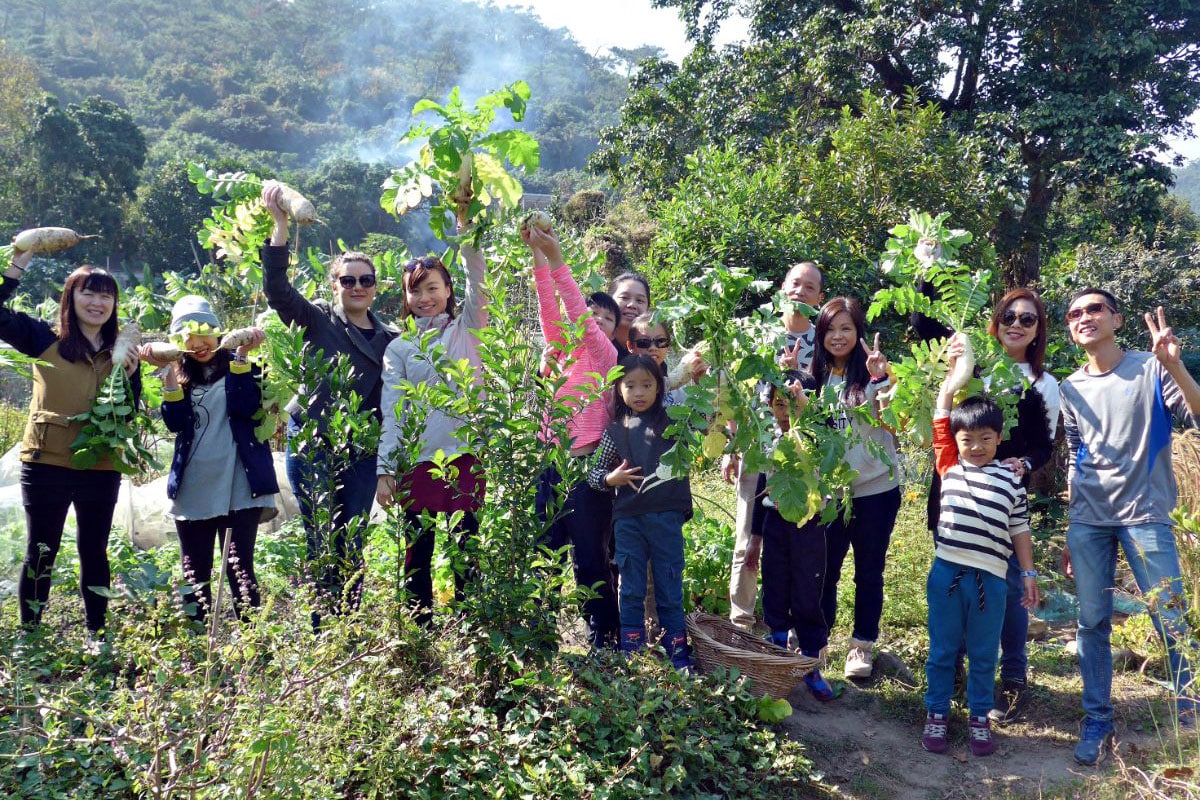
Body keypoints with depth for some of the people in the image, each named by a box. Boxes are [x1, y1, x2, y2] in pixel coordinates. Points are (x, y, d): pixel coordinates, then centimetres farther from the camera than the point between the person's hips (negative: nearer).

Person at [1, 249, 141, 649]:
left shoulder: (122, 353, 6)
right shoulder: (46, 339, 0)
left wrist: (129, 373, -12)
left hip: (101, 470, 2)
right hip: (46, 465, -2)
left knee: (94, 553, 12)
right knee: (40, 553, 7)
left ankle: (96, 633, 23)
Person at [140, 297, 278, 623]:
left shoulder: (240, 366, 5)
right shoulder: (180, 375, 13)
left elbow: (246, 407, -14)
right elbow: (175, 422, -2)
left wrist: (242, 355, -15)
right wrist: (168, 372, -7)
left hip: (238, 488, -4)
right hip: (191, 490, 4)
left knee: (240, 568, -6)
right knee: (195, 573, 9)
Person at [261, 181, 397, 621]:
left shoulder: (390, 339, 10)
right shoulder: (318, 320, 0)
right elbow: (276, 287, -16)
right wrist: (280, 223, -23)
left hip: (362, 452, 3)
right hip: (313, 445, -3)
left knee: (352, 544, 8)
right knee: (323, 543, -3)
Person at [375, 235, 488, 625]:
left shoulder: (466, 328, 10)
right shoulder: (399, 348, 10)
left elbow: (477, 278, -5)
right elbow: (393, 414, 4)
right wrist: (385, 470, -3)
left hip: (466, 454, -1)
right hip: (416, 460, 1)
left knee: (467, 548, 4)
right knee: (418, 553, 6)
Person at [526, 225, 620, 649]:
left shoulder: (606, 357, -2)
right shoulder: (562, 352, 11)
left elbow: (579, 316, -15)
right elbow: (549, 310, -1)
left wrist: (557, 258, -20)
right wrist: (537, 255, -11)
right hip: (549, 466, 5)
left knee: (590, 559, 1)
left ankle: (605, 637, 15)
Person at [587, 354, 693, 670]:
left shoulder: (673, 420, 4)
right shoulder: (616, 431, 6)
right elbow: (593, 472, 10)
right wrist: (611, 479, -12)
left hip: (667, 517, -1)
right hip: (628, 520, 1)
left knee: (670, 586, 8)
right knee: (631, 589, 9)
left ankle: (677, 649, 18)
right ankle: (631, 651, 18)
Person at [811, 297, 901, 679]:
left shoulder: (871, 373, -7)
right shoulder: (816, 376, 6)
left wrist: (881, 378, -33)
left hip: (875, 490, -3)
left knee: (868, 572, 9)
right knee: (824, 570, 10)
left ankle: (862, 645, 23)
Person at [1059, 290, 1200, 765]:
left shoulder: (1151, 369, -1)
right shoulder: (1071, 390, 9)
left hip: (1145, 516, -3)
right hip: (1087, 522, 3)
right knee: (1092, 623, 4)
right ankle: (1097, 721, 13)